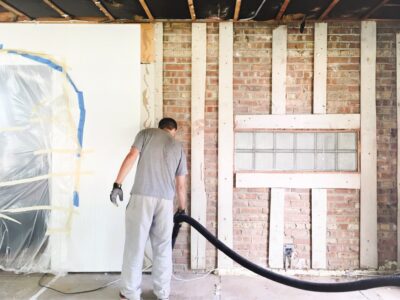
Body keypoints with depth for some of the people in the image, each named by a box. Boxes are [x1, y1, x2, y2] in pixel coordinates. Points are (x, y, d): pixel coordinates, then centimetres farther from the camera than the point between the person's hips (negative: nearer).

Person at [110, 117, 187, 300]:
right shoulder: (178, 147, 19)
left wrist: (117, 184, -4)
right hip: (166, 201, 2)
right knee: (163, 248, 12)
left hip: (142, 197, -2)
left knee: (135, 246, 6)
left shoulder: (146, 133, 13)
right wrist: (182, 208, 31)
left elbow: (131, 157, -4)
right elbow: (181, 185, 19)